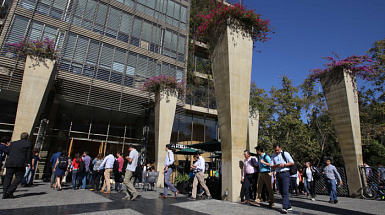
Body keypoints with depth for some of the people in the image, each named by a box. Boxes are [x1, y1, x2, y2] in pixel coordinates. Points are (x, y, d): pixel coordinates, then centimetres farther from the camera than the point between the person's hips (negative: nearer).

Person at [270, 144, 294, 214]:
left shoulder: (285, 154, 0)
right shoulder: (273, 156, 14)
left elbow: (292, 163, -4)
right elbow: (271, 166, 11)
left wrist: (284, 164, -17)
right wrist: (276, 165, -10)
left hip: (285, 174, -6)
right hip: (278, 174, 6)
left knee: (285, 190, -12)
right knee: (281, 191, 8)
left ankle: (285, 208, -11)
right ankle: (289, 206, 22)